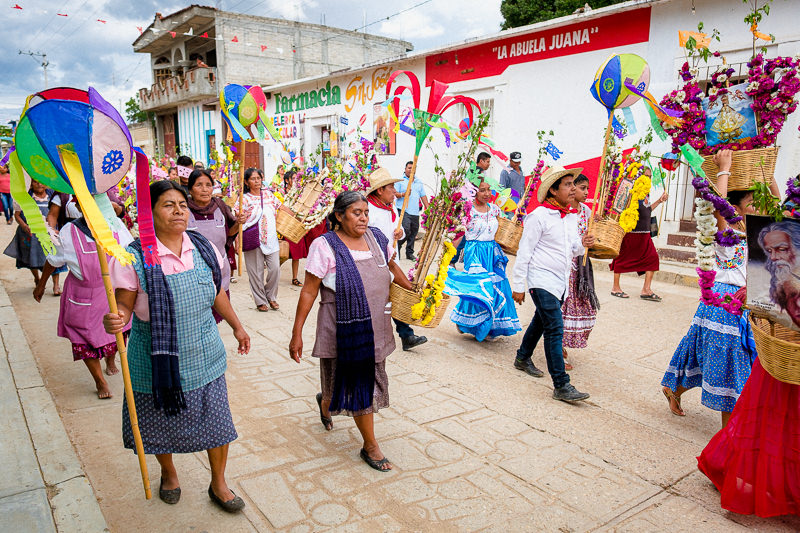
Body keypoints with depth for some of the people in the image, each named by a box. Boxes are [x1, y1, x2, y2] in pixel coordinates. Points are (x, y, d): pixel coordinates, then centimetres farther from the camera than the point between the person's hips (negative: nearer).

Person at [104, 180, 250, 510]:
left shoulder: (203, 249, -2)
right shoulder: (134, 257, -15)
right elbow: (123, 305, -12)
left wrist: (237, 326, 17)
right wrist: (115, 320, -34)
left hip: (204, 356, 3)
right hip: (157, 361, -3)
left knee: (216, 419, 10)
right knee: (162, 423, 17)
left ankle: (218, 484, 34)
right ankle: (169, 473, 48)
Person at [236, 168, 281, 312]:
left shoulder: (268, 194, 9)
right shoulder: (244, 199, -3)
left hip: (271, 237, 4)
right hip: (254, 239, -3)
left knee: (275, 268, -1)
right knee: (256, 271, 2)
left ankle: (271, 297, 20)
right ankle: (260, 301, 17)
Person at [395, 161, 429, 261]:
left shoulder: (419, 182, 20)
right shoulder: (400, 180, 4)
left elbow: (423, 196, 21)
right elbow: (394, 193, -3)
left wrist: (428, 208, 13)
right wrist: (403, 194, -22)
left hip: (415, 212, 5)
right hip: (403, 210, -5)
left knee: (413, 232, 6)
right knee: (406, 230, -17)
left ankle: (409, 253, 16)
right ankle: (397, 248, 3)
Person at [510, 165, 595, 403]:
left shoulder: (571, 217, 10)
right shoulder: (539, 216, -14)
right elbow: (524, 252, -12)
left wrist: (582, 244, -5)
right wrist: (518, 285, -12)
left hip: (560, 281, 8)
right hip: (542, 280, -8)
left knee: (541, 321, 22)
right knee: (555, 328, -13)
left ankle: (523, 358, 43)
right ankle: (561, 385, -10)